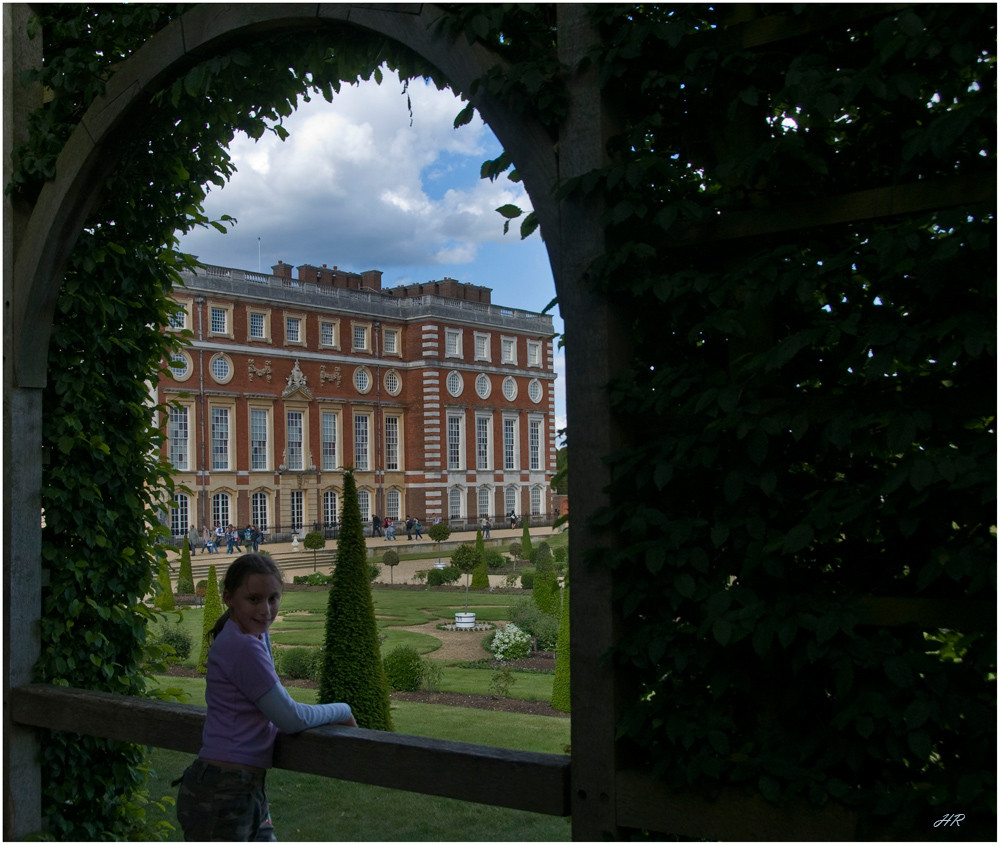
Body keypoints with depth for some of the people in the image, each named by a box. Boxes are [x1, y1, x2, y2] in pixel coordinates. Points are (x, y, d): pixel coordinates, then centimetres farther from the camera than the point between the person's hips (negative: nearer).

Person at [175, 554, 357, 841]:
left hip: (248, 791, 9)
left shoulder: (258, 637, 8)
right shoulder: (243, 647, -20)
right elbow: (290, 719, -15)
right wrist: (341, 712, 0)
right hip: (220, 796, -9)